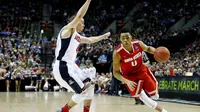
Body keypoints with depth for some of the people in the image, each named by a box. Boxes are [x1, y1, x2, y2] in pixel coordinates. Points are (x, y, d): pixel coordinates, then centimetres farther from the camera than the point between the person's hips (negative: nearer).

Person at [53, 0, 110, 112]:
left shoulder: (77, 37, 19)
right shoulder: (67, 30, -7)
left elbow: (90, 40, 38)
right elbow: (79, 16, -20)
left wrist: (103, 36, 43)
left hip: (71, 66, 10)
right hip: (62, 67, -10)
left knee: (89, 87, 13)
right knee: (82, 92, -12)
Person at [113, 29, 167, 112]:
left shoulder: (138, 44, -20)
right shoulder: (117, 53, -29)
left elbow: (147, 48, 5)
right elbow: (116, 72, -20)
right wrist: (126, 81, -34)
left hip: (141, 70, 4)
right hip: (129, 75, -4)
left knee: (155, 96, 10)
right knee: (142, 97, -11)